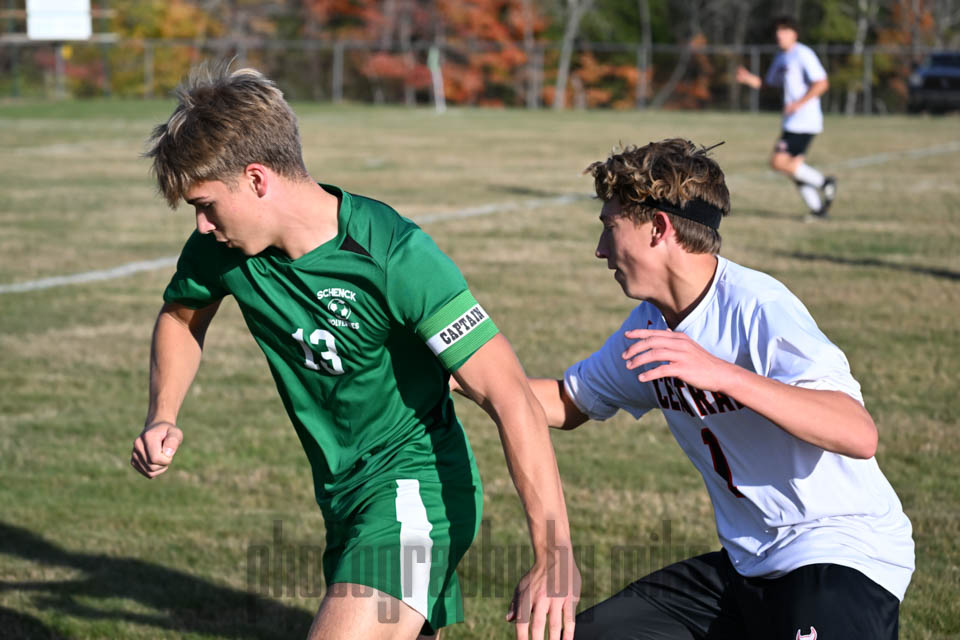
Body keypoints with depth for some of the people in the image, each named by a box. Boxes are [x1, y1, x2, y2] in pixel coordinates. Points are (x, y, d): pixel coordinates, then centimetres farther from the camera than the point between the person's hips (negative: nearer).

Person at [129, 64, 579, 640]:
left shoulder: (398, 257, -27)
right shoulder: (221, 248, -7)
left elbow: (511, 398, -29)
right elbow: (182, 315, 18)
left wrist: (555, 559, -33)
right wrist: (162, 418, -1)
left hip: (416, 484, -8)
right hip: (342, 493, 8)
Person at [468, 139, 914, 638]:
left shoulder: (758, 308, -20)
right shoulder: (650, 325, 5)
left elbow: (859, 436, -32)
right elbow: (568, 404, 20)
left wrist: (724, 374, -39)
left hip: (845, 554, -8)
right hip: (748, 563, 8)